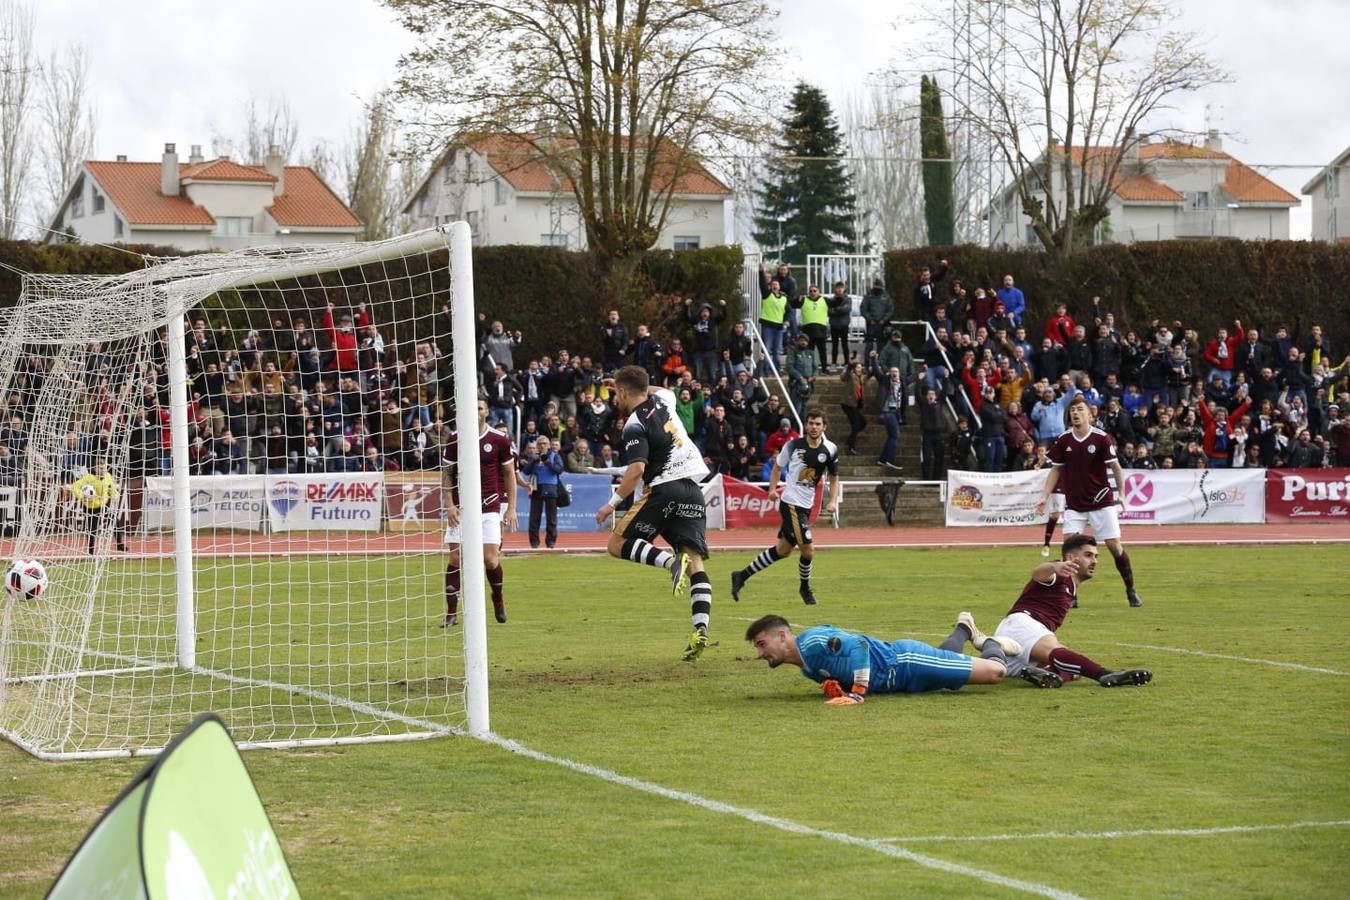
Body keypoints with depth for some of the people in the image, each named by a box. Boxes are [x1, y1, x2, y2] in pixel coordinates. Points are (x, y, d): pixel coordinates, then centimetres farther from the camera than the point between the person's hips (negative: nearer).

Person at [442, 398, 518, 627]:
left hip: (489, 507, -1)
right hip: (461, 507, 1)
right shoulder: (455, 438, 1)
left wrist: (511, 508, 3)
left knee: (490, 559, -9)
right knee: (455, 558, -4)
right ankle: (451, 612, 5)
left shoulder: (499, 439, 0)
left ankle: (498, 597, 21)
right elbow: (446, 473, 6)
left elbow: (509, 473, 8)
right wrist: (449, 505, -4)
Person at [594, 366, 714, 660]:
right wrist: (639, 383, 46)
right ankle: (700, 629, -16)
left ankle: (669, 560, -23)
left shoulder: (634, 426, -7)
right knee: (695, 561, -1)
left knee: (617, 544, 2)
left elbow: (637, 469, -18)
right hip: (692, 489, 7)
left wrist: (613, 503, -12)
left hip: (664, 487, -7)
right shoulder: (662, 400, 13)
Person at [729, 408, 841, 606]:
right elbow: (778, 466, 7)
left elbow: (834, 478, 11)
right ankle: (805, 588, 15)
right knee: (808, 549, -11)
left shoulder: (830, 450, 1)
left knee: (783, 550, 12)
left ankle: (742, 576, 25)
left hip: (806, 505, 6)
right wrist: (773, 489, -7)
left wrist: (833, 501, -3)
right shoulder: (793, 445, -7)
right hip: (790, 502, -6)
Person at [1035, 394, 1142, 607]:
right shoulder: (1063, 440, -1)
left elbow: (1115, 466, -4)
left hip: (1101, 502, -2)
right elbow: (1056, 470, 9)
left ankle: (1131, 591, 16)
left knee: (1115, 546, -1)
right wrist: (1044, 497, 2)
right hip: (1074, 504, 2)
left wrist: (1121, 493, -14)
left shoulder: (1102, 438, -9)